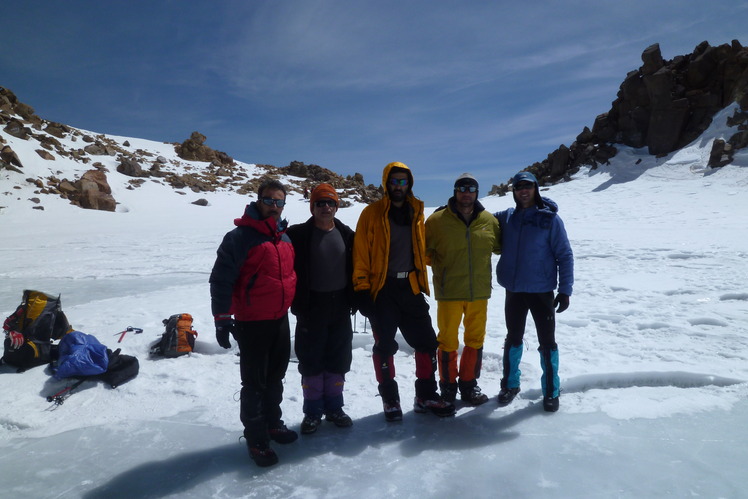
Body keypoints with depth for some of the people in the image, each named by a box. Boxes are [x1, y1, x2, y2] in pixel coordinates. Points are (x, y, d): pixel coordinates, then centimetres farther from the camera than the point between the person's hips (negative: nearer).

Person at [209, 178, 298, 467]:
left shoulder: (285, 237, 8)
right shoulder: (241, 236, -15)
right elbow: (221, 279, -16)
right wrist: (222, 319, -18)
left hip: (280, 319, 7)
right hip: (251, 323, -7)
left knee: (275, 377, 19)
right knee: (254, 382, 5)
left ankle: (272, 423, 38)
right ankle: (256, 438, 21)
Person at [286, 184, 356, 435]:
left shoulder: (346, 234, 4)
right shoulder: (299, 234, -6)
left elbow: (355, 268, 10)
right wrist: (296, 301, -12)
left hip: (340, 305, 3)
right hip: (311, 307, -3)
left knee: (338, 358, 11)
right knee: (311, 360, 6)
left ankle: (334, 407, 27)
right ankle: (313, 411, 20)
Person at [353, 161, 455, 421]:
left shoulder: (416, 213, 10)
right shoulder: (372, 213, -2)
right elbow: (361, 253, -5)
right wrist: (361, 289, -10)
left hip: (411, 287, 4)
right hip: (382, 289, -3)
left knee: (427, 341, 5)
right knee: (385, 346, 6)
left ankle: (426, 396, 21)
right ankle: (390, 399, 21)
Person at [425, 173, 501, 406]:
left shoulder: (489, 220, 4)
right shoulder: (437, 220, -5)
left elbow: (500, 246, 20)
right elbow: (424, 250, 4)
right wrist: (439, 267, -3)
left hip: (480, 292, 3)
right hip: (449, 292, -3)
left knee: (476, 340, 12)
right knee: (448, 341, 7)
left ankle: (469, 385, 30)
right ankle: (448, 387, 24)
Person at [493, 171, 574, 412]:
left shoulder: (550, 218, -6)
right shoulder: (506, 217, 3)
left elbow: (564, 255, -5)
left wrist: (565, 290, -9)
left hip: (542, 291, -3)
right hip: (514, 291, 3)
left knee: (547, 341, 6)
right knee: (513, 339, 14)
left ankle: (551, 391, 21)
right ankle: (510, 384, 30)